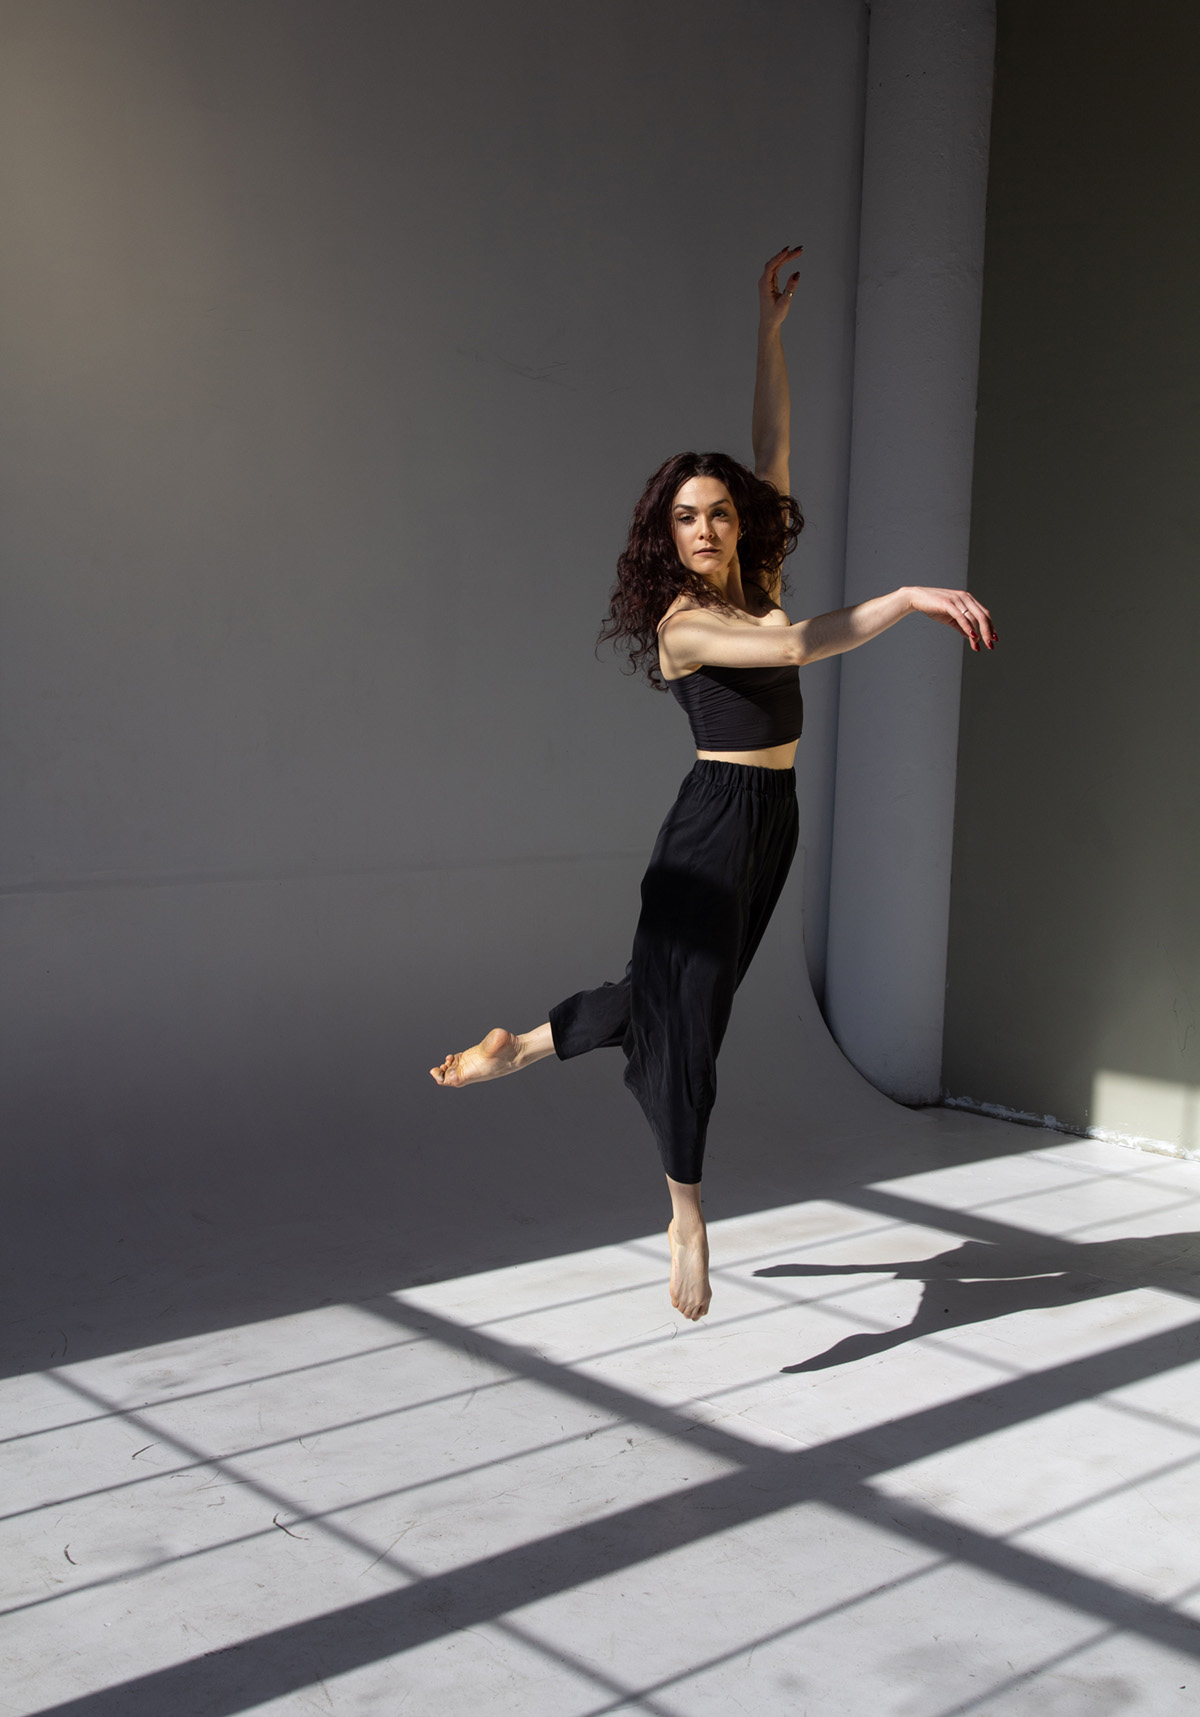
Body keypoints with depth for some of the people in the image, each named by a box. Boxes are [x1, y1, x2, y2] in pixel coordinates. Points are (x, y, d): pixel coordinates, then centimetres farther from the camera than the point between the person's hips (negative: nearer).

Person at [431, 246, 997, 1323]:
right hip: (717, 818, -8)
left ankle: (522, 1046, 32)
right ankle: (688, 1214, 11)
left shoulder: (756, 582, 8)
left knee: (682, 992, 14)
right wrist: (910, 598, -31)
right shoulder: (684, 624, -14)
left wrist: (770, 331, 8)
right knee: (686, 1003, 0)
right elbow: (798, 647, -28)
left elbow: (773, 447, 9)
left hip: (771, 818, 8)